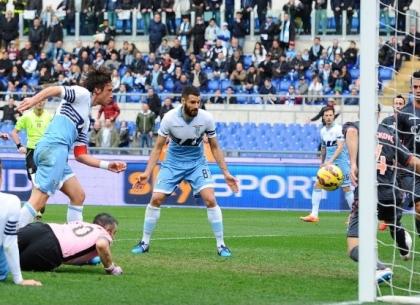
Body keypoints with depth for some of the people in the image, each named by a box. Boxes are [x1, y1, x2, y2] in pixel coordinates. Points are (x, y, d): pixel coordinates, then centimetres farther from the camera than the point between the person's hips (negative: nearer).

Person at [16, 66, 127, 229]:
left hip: (57, 153, 10)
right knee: (38, 200, -16)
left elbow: (80, 154, 31)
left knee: (78, 196, 15)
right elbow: (55, 90, -11)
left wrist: (107, 165, 28)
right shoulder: (83, 94, 7)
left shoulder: (85, 120, 31)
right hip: (53, 148, -10)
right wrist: (33, 100, -28)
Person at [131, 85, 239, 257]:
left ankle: (221, 245, -6)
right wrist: (147, 173, -15)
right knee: (156, 199, -9)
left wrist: (226, 173, -6)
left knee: (210, 199, -16)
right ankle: (145, 243, 8)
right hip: (173, 162, 0)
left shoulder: (206, 119, -17)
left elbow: (215, 148, -3)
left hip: (197, 162, 0)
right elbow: (158, 148, -8)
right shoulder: (169, 118, -19)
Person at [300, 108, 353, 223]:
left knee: (346, 188, -2)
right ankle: (314, 215, 0)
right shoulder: (323, 131, 8)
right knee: (317, 185, -1)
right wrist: (322, 163, 24)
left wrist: (330, 161, -31)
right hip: (328, 163, 6)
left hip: (341, 162, -6)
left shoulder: (339, 129, -12)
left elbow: (340, 147, -21)